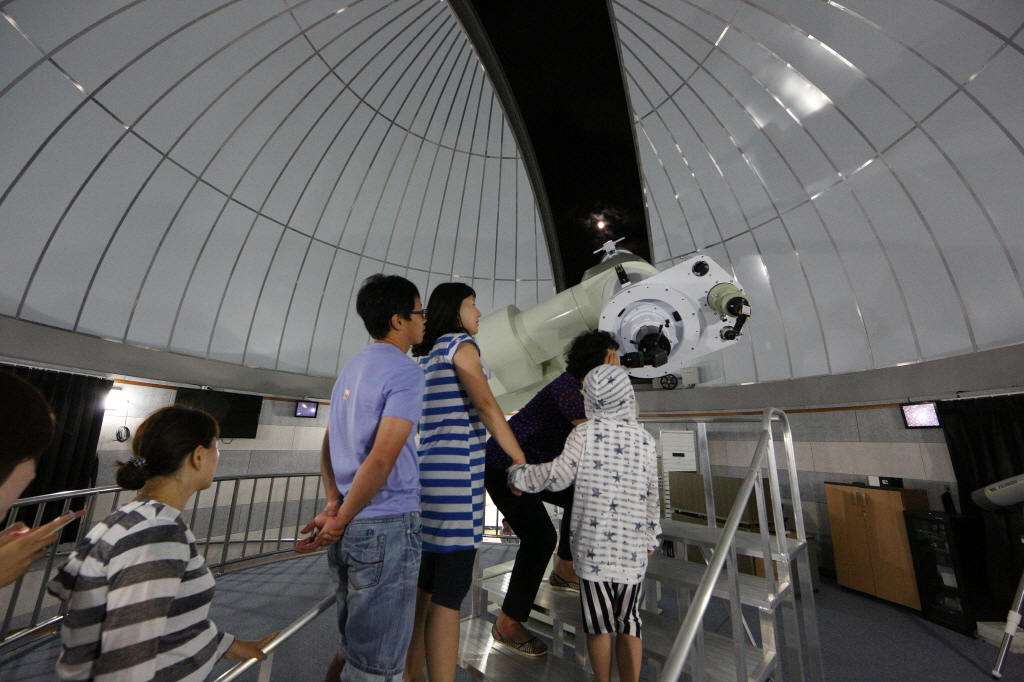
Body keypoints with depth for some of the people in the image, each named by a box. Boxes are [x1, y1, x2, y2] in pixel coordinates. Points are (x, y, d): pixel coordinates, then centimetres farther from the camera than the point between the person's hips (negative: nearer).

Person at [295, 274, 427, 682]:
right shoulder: (405, 372, -15)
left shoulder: (351, 369, 12)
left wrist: (333, 504, 3)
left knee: (352, 645, 27)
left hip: (351, 529, 8)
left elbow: (328, 446, 11)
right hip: (387, 527, -8)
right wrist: (340, 521, -11)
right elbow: (382, 459, -22)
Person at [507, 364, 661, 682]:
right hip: (634, 551, 3)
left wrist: (517, 473, 3)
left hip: (594, 547, -3)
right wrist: (651, 537, 21)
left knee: (598, 623, 14)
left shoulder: (585, 433, -10)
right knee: (629, 623, 18)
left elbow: (557, 476, -11)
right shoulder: (645, 440, 2)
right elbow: (651, 496, 8)